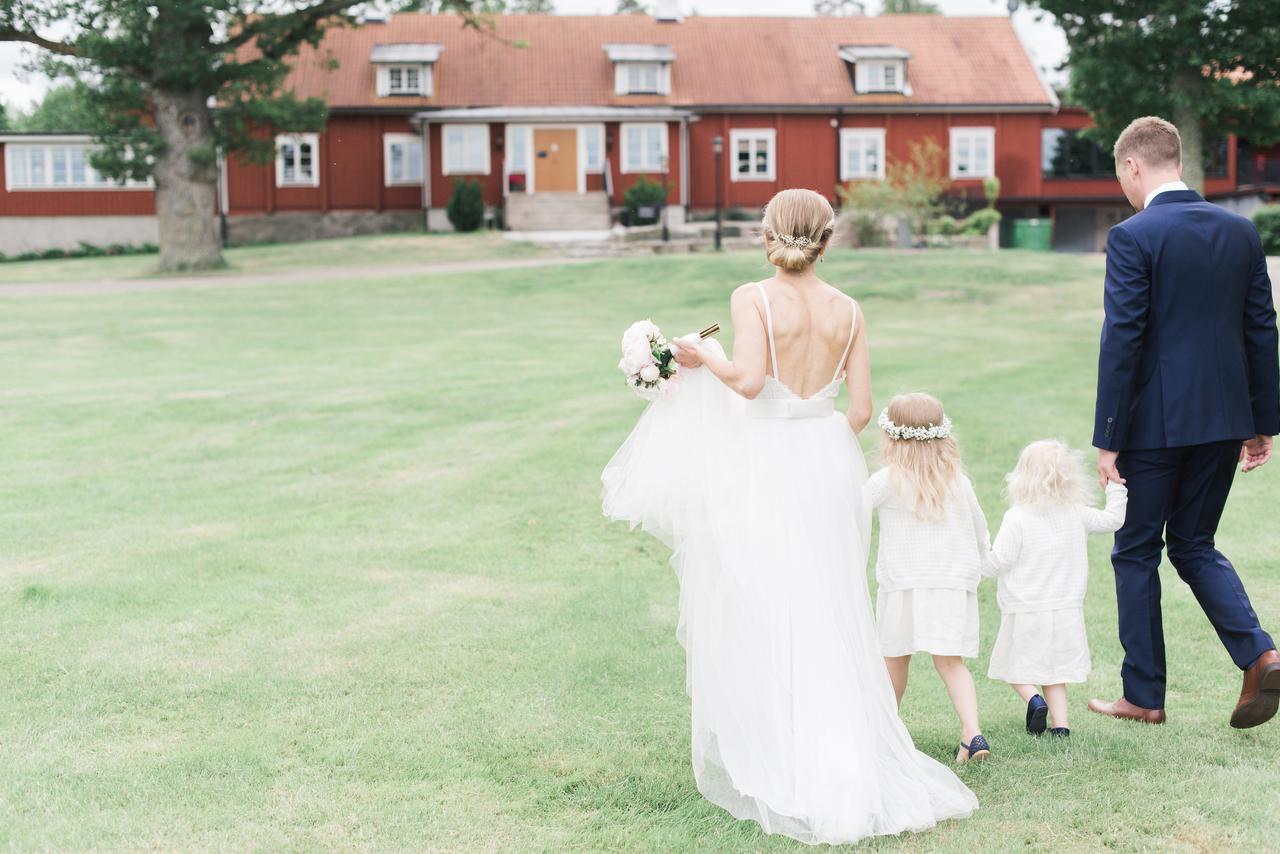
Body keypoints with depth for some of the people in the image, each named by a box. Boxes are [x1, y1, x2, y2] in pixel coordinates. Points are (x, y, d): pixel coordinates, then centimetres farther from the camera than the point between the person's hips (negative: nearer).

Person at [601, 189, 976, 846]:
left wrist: (706, 358, -5)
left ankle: (772, 770, 11)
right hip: (829, 465, 4)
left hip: (765, 466, -4)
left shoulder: (753, 299, -10)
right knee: (828, 621, 12)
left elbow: (749, 380, -24)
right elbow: (861, 408, 3)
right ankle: (847, 762, 14)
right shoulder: (847, 311, 3)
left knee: (761, 618, 6)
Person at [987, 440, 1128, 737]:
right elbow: (1112, 520, 14)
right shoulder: (1077, 514, -1)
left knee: (1017, 667, 10)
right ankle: (1061, 723, 3)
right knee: (1055, 672, 13)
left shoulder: (1017, 518, -14)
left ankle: (1034, 699, -15)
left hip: (1025, 612, -4)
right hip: (1065, 610, 4)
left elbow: (998, 562, -15)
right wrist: (1116, 488, 27)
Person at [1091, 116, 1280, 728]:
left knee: (1136, 552, 9)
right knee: (1194, 544, 18)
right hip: (1224, 419, 6)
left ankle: (1143, 696, 15)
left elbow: (1122, 341, -15)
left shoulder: (1132, 238, -12)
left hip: (1155, 422, -6)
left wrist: (1107, 440, -11)